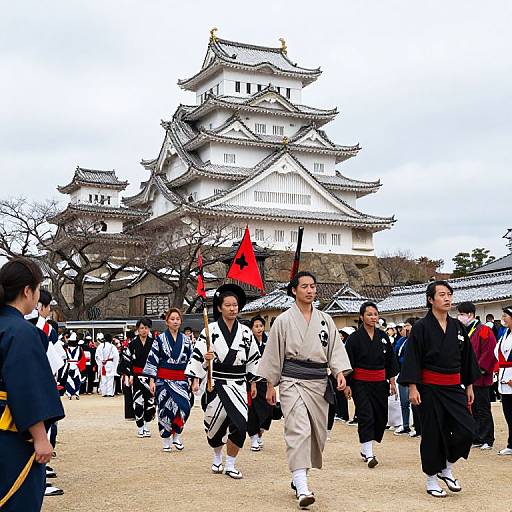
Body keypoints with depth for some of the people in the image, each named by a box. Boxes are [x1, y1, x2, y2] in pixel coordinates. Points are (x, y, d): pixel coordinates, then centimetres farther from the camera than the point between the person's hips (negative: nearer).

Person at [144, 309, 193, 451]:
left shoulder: (186, 340, 8)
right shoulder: (160, 339, 0)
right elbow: (152, 360, -1)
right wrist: (152, 380, -7)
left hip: (181, 379, 2)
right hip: (163, 379, -2)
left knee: (184, 407, -13)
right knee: (165, 409, 0)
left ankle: (176, 435, 5)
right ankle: (166, 440, 12)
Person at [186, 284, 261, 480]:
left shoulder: (245, 332, 5)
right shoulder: (210, 330, -5)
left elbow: (253, 358, 15)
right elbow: (197, 356, -6)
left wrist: (253, 382, 17)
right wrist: (195, 380, -15)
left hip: (238, 385, 2)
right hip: (216, 384, -2)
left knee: (240, 424, -13)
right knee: (215, 424, 10)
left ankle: (230, 465, 3)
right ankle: (217, 458, 39)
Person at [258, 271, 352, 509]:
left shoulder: (325, 320, 10)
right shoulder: (283, 320, 0)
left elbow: (335, 348, 8)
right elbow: (274, 353, 4)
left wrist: (340, 372, -9)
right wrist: (270, 385, 4)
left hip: (319, 382, 5)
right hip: (292, 381, -5)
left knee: (317, 432, 9)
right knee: (299, 430, -18)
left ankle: (298, 477, 28)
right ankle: (302, 488, -23)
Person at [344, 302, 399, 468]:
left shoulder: (383, 337, 6)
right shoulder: (354, 338, -7)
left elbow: (390, 360, 13)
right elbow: (348, 363, -6)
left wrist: (392, 380, 8)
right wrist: (347, 384, -9)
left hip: (380, 383, 5)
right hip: (361, 383, -5)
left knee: (381, 417, 8)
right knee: (366, 417, -10)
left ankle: (365, 448, 26)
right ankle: (368, 455, -8)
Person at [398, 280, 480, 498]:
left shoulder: (458, 327, 7)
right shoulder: (421, 327, -8)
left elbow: (467, 358, 14)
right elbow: (412, 359, -10)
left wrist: (469, 386, 13)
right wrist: (412, 387, -16)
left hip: (453, 388, 5)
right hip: (429, 389, -5)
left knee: (466, 430, -4)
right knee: (432, 434, 2)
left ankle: (446, 469, 18)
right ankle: (431, 478, 18)